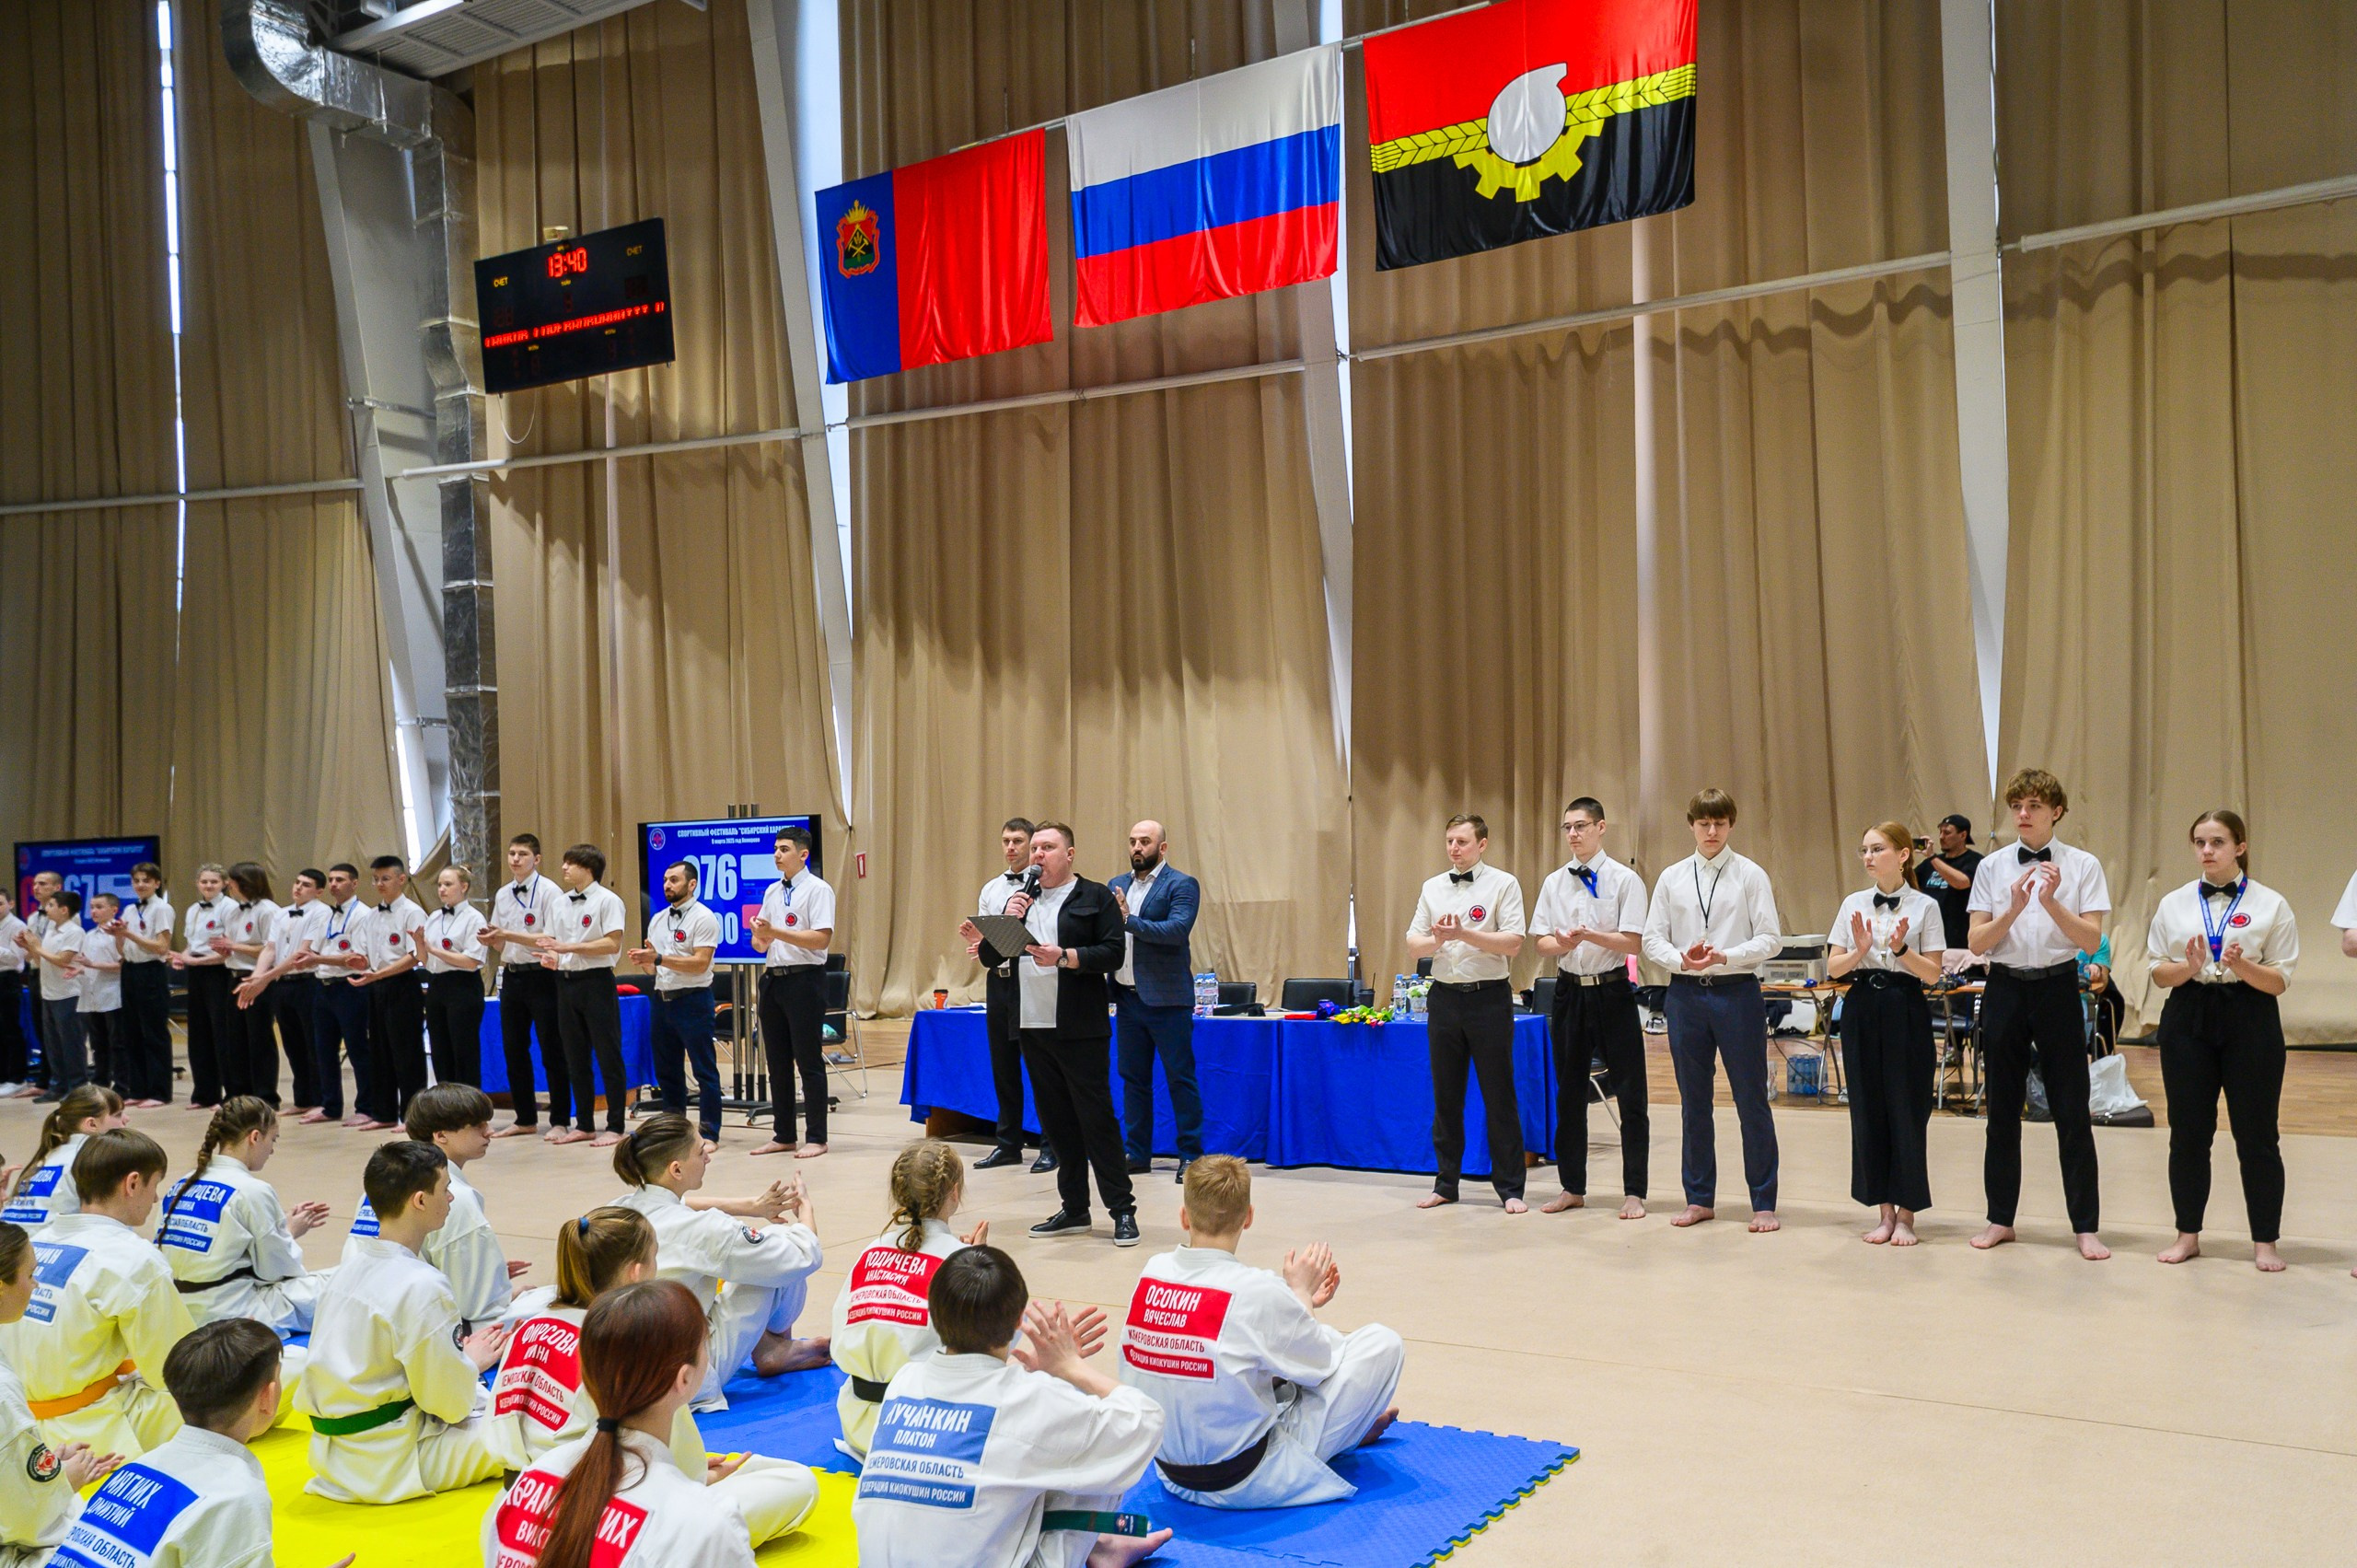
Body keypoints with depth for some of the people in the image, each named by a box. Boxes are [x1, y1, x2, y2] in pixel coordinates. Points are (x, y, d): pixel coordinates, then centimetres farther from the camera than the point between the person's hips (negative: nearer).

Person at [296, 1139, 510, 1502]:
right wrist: (471, 1363, 3)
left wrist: (457, 1353, 10)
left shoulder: (351, 1266, 5)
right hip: (389, 1465, -9)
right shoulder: (421, 1285, -22)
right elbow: (450, 1401, -18)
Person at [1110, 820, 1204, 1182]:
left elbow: (1177, 930, -20)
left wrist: (1129, 921, -29)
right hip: (1127, 996, 6)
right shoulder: (1115, 886, 13)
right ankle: (1137, 1154, 20)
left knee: (1180, 1078, 0)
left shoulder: (1181, 885, -6)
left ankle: (1191, 1156, 7)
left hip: (1166, 998, -6)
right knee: (1133, 1078, 12)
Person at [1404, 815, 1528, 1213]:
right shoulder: (1433, 888, 11)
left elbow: (1513, 943, -11)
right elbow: (1413, 946, 9)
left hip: (1489, 997, -4)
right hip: (1445, 997, 4)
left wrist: (1464, 934, -18)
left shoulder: (1503, 884, -2)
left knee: (1499, 1095, 1)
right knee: (1446, 1095, 10)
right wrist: (1438, 939, -12)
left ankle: (1510, 1188, 10)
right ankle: (1445, 1184, 20)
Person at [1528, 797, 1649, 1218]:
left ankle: (1634, 1192, 8)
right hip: (1570, 990, 4)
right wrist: (1562, 943, -14)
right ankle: (1573, 1188, 23)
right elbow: (1541, 940, 7)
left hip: (1612, 990, -4)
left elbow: (1632, 942, -10)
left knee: (1630, 1094, -1)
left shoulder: (1625, 880, -5)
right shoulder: (1554, 882, 8)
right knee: (1569, 1093, 11)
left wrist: (1590, 936, -23)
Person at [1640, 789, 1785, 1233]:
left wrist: (1725, 956, -18)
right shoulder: (1672, 878, 7)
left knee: (1751, 1100, 1)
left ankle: (1764, 1203, 11)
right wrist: (1683, 959, -13)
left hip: (1737, 992, -3)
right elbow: (1652, 938, 6)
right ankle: (1699, 1199, 22)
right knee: (1693, 1101, 11)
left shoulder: (1751, 876, 0)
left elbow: (1771, 939, -4)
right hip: (1686, 993, 3)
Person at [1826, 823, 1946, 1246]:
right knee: (1868, 1109, 5)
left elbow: (1932, 973, -4)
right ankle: (1885, 1211, 16)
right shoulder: (1853, 904, 8)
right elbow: (1833, 968, 5)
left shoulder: (1924, 906, -1)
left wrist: (1901, 949, -20)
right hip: (1861, 1009, 3)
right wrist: (1859, 951, -13)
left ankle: (1906, 1214, 12)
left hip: (1905, 1011, -3)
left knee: (1907, 1109, 0)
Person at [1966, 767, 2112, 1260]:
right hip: (2005, 988, 2)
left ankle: (2086, 1227, 11)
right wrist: (2014, 908, -17)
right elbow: (1977, 942, -1)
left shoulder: (2082, 865, -1)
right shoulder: (1992, 867, 3)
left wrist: (2051, 902, -21)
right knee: (2003, 1109, 9)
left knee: (2072, 1110, 1)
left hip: (2058, 987, -2)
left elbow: (2092, 939, -8)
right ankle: (2000, 1219, 20)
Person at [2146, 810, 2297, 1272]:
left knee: (2256, 1134, 3)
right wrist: (2188, 968, -14)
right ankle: (2188, 1235, 18)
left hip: (2249, 1021, -2)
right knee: (2188, 1133, 7)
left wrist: (2241, 966, -21)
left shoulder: (2270, 905, 0)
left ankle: (2264, 1242, 15)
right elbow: (2158, 973, 7)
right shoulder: (2174, 904, 6)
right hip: (2188, 1020, 2)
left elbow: (2278, 982, -2)